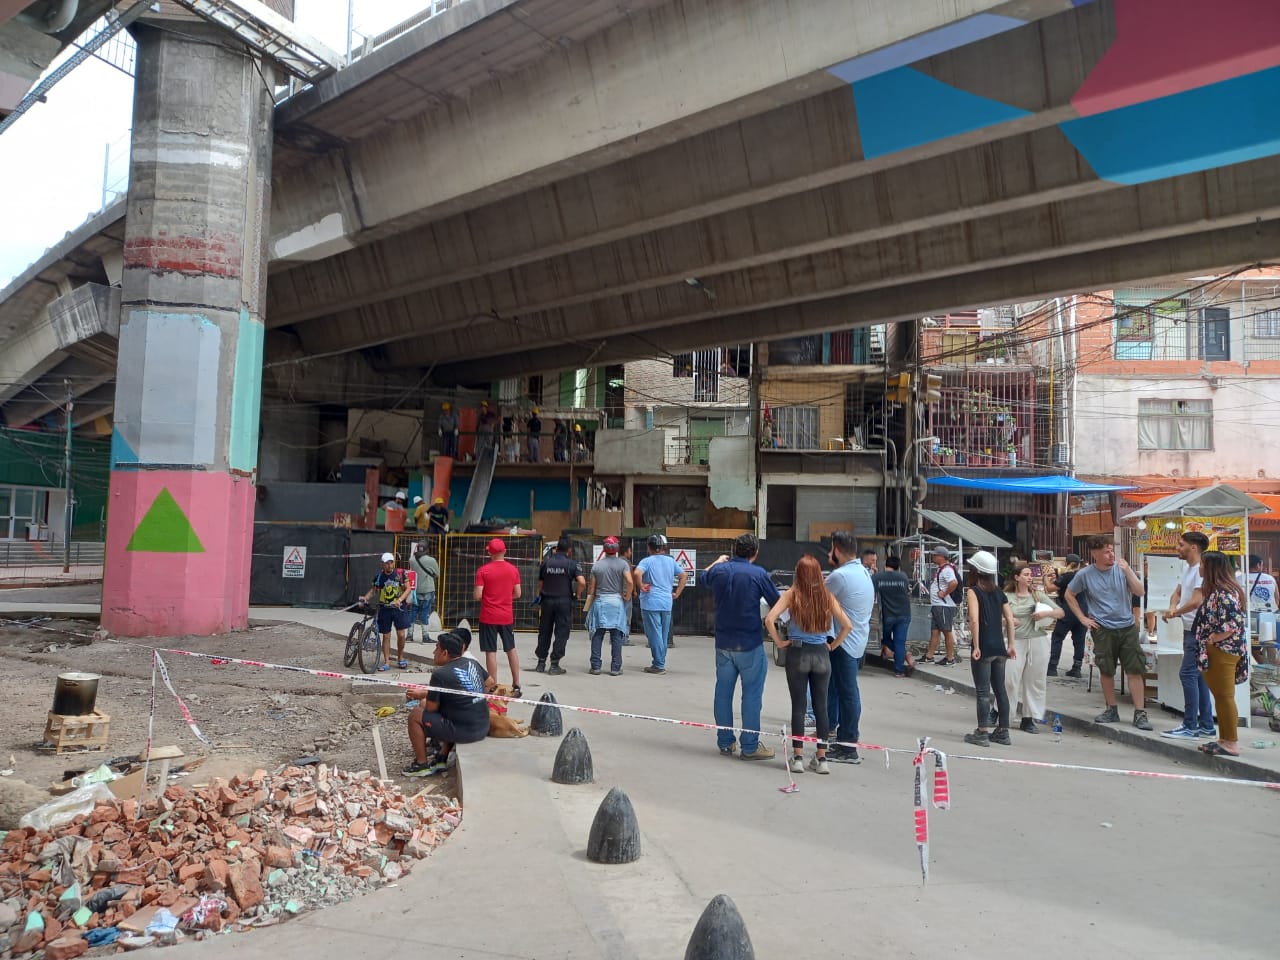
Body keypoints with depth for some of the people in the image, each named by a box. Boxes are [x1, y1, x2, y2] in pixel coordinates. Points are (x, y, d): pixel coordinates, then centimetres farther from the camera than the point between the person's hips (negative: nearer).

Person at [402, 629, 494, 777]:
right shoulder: (472, 663, 6)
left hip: (463, 731, -8)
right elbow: (490, 683, 19)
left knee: (415, 715, 4)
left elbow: (432, 708, -8)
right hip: (483, 728, 8)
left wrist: (423, 695, 11)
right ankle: (442, 759, 31)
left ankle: (422, 765, 13)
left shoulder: (440, 674, -14)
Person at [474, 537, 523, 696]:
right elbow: (517, 594, 4)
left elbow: (477, 596, -13)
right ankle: (516, 686, 20)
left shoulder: (483, 570, -10)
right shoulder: (513, 570, 0)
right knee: (511, 650, 16)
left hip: (488, 617, -3)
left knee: (491, 652, 2)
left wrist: (487, 596, 9)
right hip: (507, 616, 4)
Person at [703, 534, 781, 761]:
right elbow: (777, 603, -7)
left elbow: (704, 578, 24)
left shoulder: (719, 570, 0)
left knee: (723, 691, 11)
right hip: (750, 643, -5)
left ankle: (725, 743, 18)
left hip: (723, 642, 5)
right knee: (751, 695, 2)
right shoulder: (758, 574, -13)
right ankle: (750, 746, 4)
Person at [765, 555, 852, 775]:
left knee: (798, 706, 5)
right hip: (821, 654, 2)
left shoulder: (792, 594, -6)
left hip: (797, 652, -2)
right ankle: (821, 759, 14)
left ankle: (798, 757, 8)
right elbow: (847, 625, 1)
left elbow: (769, 619, -15)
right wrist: (833, 645, 9)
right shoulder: (827, 596, 0)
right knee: (821, 707, 9)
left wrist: (779, 642, -4)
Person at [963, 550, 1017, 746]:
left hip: (983, 648, -6)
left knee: (983, 691, -1)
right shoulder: (999, 593, 10)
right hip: (1000, 647, 6)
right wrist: (1011, 644, 13)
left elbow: (974, 619, -19)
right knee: (1000, 689, 13)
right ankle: (1003, 732, 20)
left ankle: (982, 733, 2)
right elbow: (1009, 619, 8)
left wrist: (976, 646, -16)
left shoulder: (973, 592, -8)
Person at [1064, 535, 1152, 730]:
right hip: (1103, 629, 0)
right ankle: (1111, 710, 23)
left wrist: (1128, 571, -21)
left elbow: (1140, 592, -9)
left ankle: (1140, 713, 2)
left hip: (1128, 627, 0)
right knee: (1107, 671, 9)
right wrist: (1082, 618, 3)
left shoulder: (1122, 569, -3)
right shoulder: (1085, 574, -4)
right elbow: (1069, 595, 9)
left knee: (1135, 670, -2)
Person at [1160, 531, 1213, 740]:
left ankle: (1190, 727, -6)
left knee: (1188, 674, -10)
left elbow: (1197, 601, -24)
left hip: (1198, 630, -10)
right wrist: (1172, 608, -1)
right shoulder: (1187, 567, 14)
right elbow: (1177, 592, 19)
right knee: (1198, 676, 13)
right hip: (1190, 629, 10)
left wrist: (1174, 613, -10)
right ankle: (1206, 725, 20)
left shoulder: (1202, 570, -17)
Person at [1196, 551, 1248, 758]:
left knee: (1225, 697, -4)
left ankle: (1231, 744, 2)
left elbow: (1233, 623, -24)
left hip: (1223, 652, -10)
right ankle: (1224, 739, 21)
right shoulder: (1215, 591, 14)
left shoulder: (1225, 592, -18)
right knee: (1219, 697, 14)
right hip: (1214, 653, 10)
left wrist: (1213, 639, -16)